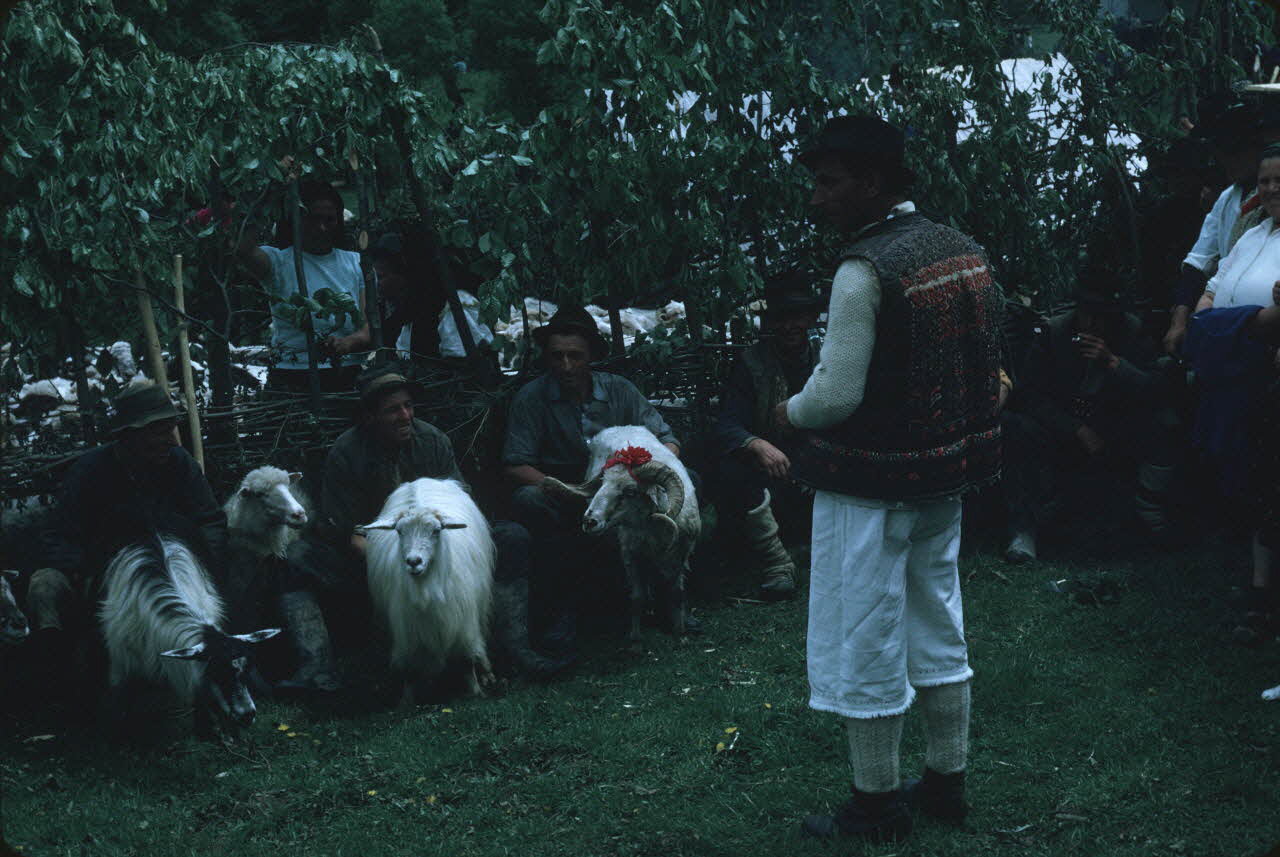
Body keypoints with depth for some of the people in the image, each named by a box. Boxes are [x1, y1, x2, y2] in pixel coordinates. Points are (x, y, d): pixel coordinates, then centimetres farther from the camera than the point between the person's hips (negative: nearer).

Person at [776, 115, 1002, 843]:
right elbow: (984, 369, 12)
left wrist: (790, 412, -4)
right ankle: (948, 783, 29)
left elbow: (837, 395, -23)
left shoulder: (865, 270, -21)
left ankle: (877, 806, 15)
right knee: (938, 627, 19)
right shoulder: (966, 252, 5)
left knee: (866, 644, 5)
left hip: (871, 483, -8)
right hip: (948, 472, 8)